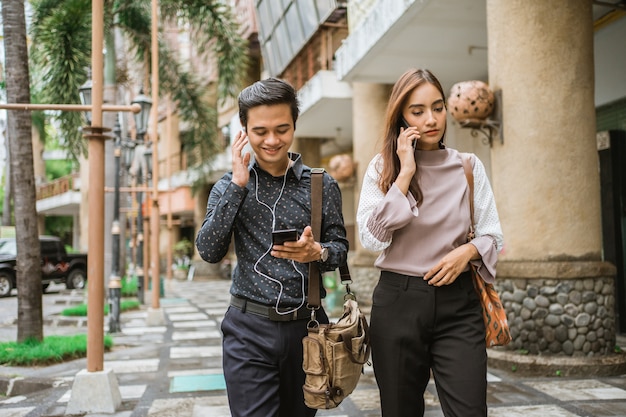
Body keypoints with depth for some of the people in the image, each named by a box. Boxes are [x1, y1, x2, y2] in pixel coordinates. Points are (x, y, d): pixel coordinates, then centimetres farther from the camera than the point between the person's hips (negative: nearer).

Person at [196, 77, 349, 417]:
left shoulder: (321, 184, 2)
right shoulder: (230, 186, 3)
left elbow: (340, 249, 4)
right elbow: (209, 251, -8)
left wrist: (316, 252, -20)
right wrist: (237, 184, -12)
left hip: (306, 325, 1)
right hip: (249, 329, -1)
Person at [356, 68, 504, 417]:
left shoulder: (469, 167, 5)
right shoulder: (382, 168, 1)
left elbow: (492, 234, 8)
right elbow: (372, 238, -12)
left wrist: (468, 251, -14)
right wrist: (406, 173, -12)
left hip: (458, 303, 1)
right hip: (399, 300, 0)